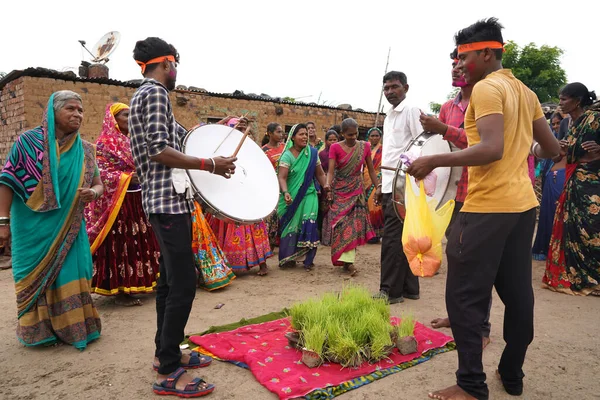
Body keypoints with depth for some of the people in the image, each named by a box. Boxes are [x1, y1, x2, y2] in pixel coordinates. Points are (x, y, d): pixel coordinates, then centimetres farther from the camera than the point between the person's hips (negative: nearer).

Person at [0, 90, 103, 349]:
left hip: (69, 226, 3)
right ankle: (39, 330, 25)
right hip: (34, 227, -2)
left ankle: (72, 327, 19)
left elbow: (98, 184, 8)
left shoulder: (84, 149, 4)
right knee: (36, 276, 9)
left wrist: (93, 192, -16)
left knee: (71, 274, 4)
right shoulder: (28, 141, -6)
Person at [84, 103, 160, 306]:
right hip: (117, 201, -8)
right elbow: (100, 173, -14)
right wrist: (127, 178, -24)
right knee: (119, 243, -2)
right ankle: (120, 291, 7)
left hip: (137, 199, 8)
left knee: (137, 241, 11)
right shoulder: (104, 143, -7)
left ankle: (132, 284, 23)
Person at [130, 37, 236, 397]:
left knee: (170, 279, 15)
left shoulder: (144, 94, 22)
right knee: (183, 282, -9)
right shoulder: (155, 93, -10)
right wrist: (211, 165, -20)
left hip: (164, 199, 11)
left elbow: (178, 137, 23)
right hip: (169, 199, -11)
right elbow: (159, 150, -20)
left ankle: (166, 352, 26)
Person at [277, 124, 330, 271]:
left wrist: (325, 185, -11)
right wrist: (285, 192, -35)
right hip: (292, 198, -2)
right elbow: (281, 177, -18)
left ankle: (308, 260, 4)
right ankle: (288, 258, 22)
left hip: (308, 196, 2)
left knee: (308, 227, -7)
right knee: (290, 227, 7)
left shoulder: (312, 153, 2)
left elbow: (320, 173, 8)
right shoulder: (287, 156, -7)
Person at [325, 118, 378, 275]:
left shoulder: (364, 146, 2)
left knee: (354, 224, 0)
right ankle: (348, 261, -2)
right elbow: (331, 170, -12)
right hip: (339, 191, -2)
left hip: (357, 190, 2)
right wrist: (327, 186, -29)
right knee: (342, 224, -5)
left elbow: (371, 170, 7)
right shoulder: (335, 147, -5)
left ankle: (347, 260, 9)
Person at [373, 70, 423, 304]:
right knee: (403, 237, 11)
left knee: (392, 238, -8)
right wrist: (381, 185, 18)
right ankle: (408, 287, 18)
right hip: (390, 185, 8)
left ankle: (390, 291, 1)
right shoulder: (389, 117, 20)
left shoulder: (412, 111, -5)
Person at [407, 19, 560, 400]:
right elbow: (553, 149, 18)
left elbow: (491, 149, -23)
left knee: (464, 296, -1)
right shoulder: (526, 92, 16)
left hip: (488, 207, -9)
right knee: (518, 293, 14)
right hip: (523, 205, 9)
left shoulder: (486, 88, -10)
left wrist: (433, 160, -19)